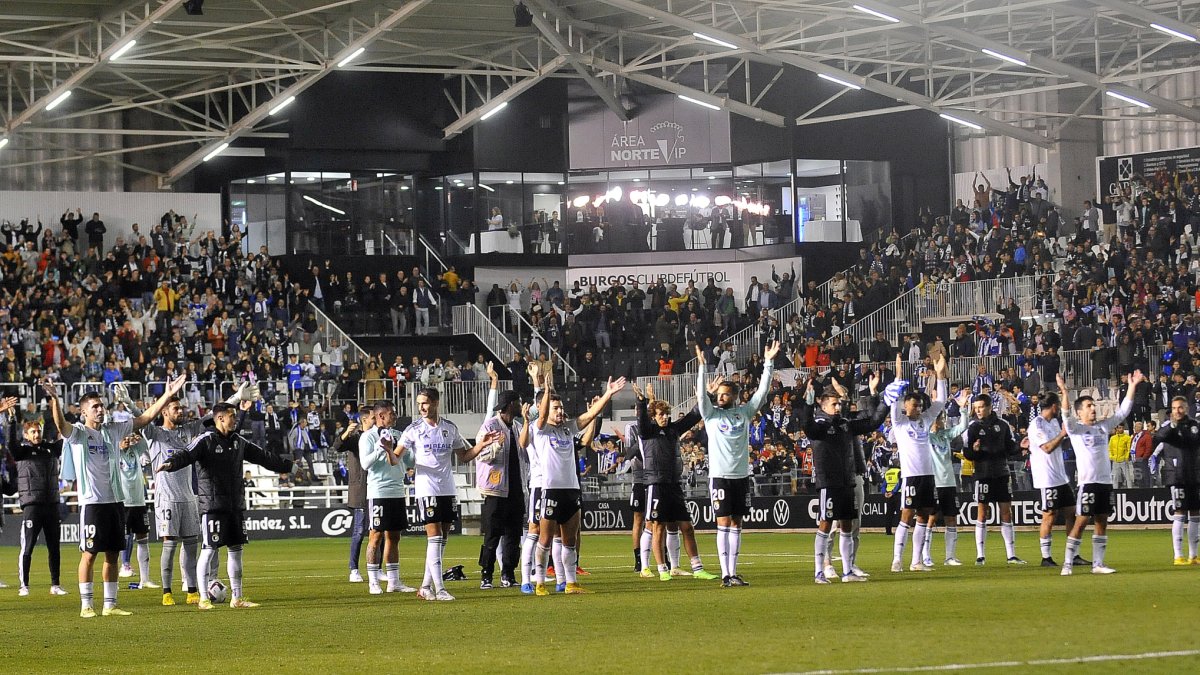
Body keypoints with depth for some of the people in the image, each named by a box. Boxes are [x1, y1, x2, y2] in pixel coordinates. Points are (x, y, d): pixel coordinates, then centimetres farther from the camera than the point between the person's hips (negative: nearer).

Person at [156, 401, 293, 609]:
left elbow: (263, 457, 24)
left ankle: (236, 598, 17)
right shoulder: (206, 440, -8)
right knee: (209, 550, -7)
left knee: (236, 549, 9)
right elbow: (187, 455, -24)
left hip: (236, 505, 7)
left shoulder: (238, 442, 13)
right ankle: (204, 598, 0)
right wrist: (171, 463, -45)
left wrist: (289, 465, 32)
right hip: (212, 505, -7)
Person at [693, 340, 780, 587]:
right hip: (720, 476, -3)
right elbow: (701, 394, -10)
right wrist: (701, 366, -20)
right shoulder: (711, 414, 2)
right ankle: (725, 574, -6)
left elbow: (761, 392, 4)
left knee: (736, 524, 6)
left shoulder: (744, 412, 8)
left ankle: (733, 572, 10)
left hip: (742, 475, 3)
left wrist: (768, 363, -2)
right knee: (724, 523, -5)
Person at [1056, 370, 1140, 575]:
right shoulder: (1075, 428, -2)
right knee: (1081, 521, -7)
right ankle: (1068, 564, -4)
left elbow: (1122, 412, 15)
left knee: (1102, 521, 7)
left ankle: (1098, 564, 11)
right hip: (1087, 481, -6)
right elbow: (1066, 418, -21)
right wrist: (1065, 394, -34)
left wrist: (1132, 387, 7)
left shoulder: (1103, 426, 14)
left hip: (1105, 480, 6)